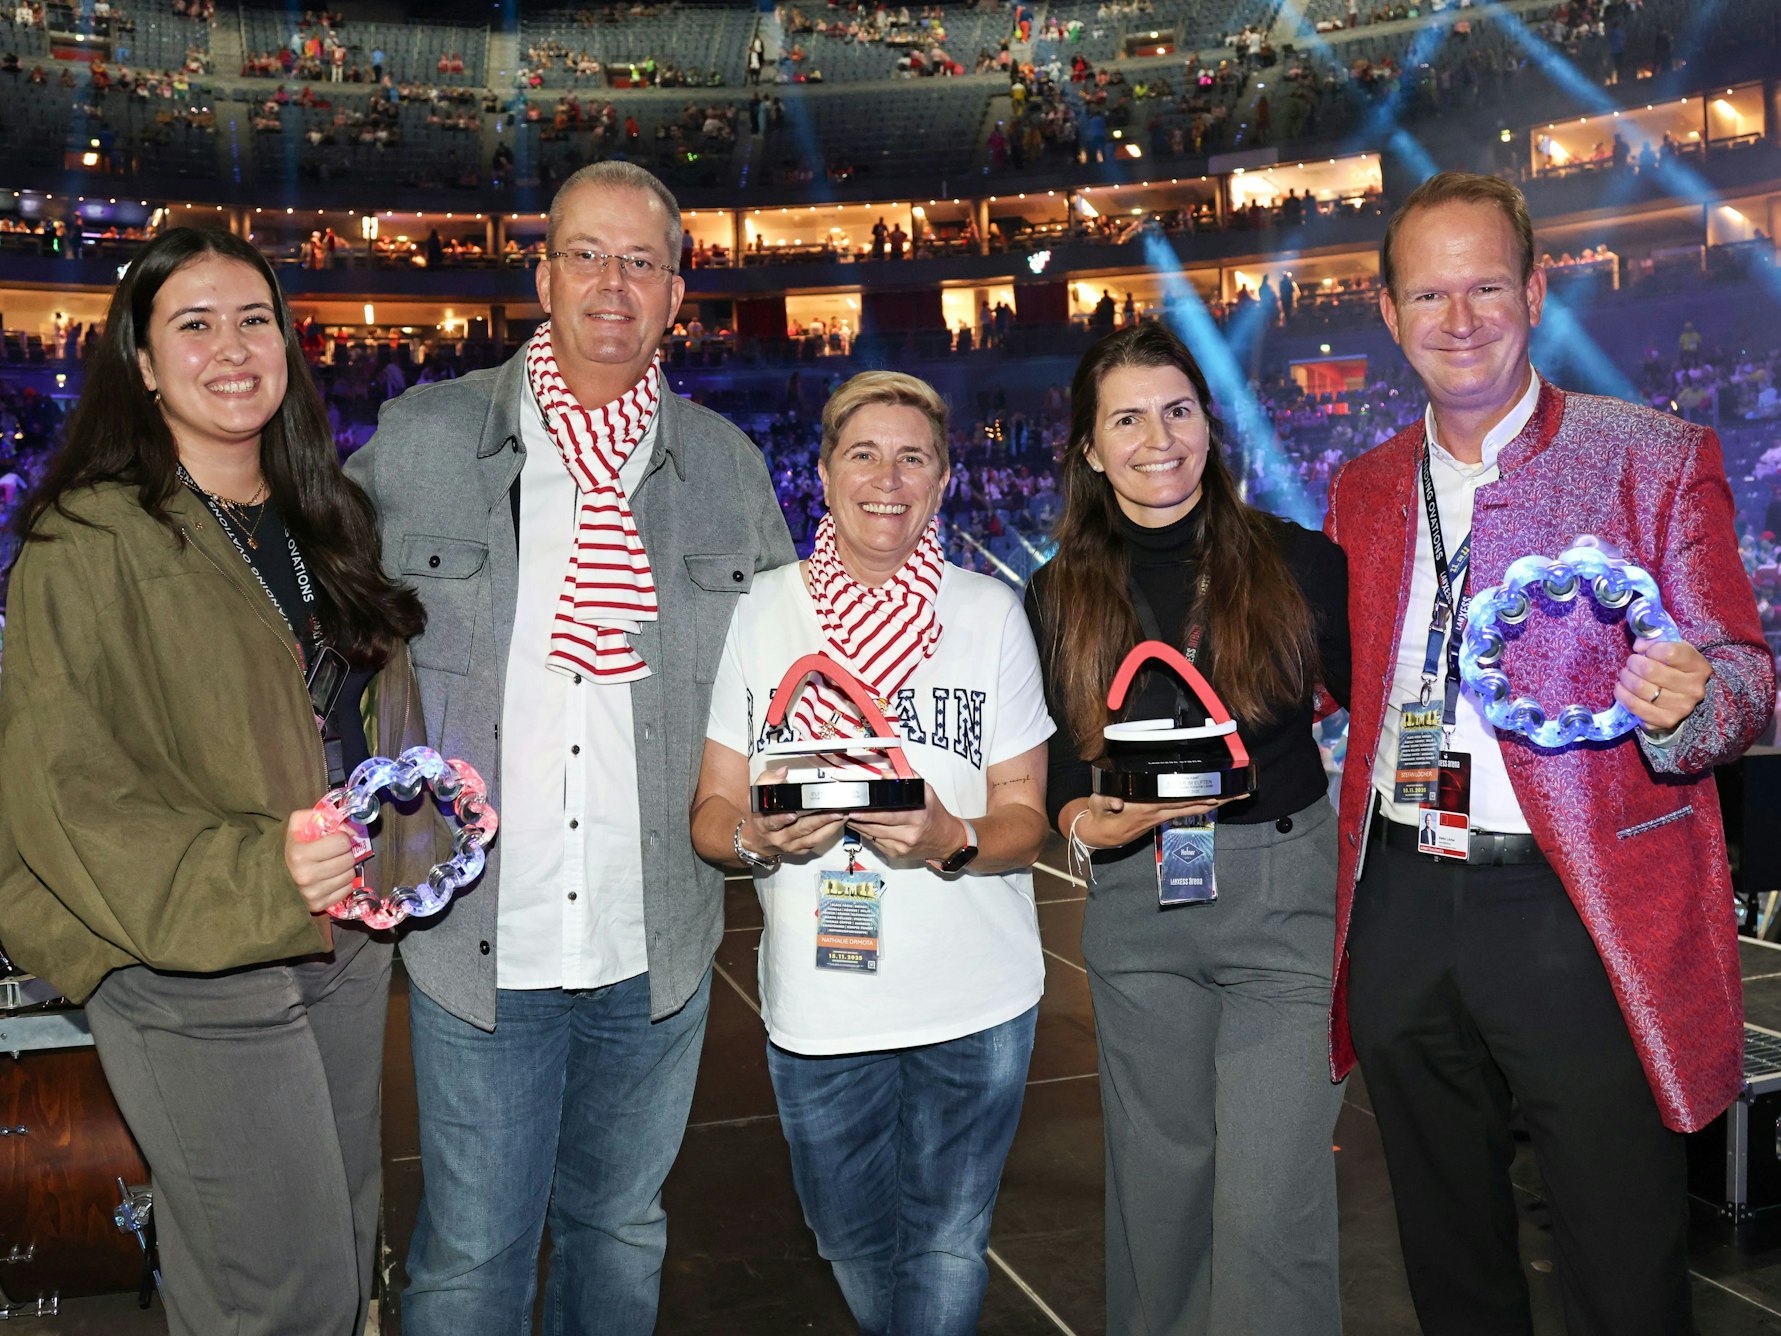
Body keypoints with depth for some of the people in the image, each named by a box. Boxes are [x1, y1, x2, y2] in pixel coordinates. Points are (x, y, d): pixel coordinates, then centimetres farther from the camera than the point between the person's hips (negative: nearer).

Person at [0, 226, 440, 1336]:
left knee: (347, 1244, 19)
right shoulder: (89, 538, -11)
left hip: (347, 941, 7)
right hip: (194, 972, -7)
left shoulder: (325, 520, 10)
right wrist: (246, 875, -26)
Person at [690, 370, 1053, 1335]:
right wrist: (758, 837, -21)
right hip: (816, 1004, 1)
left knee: (946, 1248, 11)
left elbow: (1024, 816, -2)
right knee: (852, 1245, 20)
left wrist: (952, 842, -23)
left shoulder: (990, 611, -1)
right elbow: (711, 813, 1)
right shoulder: (762, 611, 0)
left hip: (976, 1002, -1)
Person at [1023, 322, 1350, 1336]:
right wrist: (1087, 822, -13)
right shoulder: (1061, 595, 5)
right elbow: (1053, 766, 9)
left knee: (1269, 1205, -6)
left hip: (1285, 892, -2)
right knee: (1160, 1182, 16)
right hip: (1136, 903, 3)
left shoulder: (1300, 563, -2)